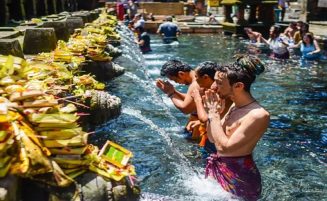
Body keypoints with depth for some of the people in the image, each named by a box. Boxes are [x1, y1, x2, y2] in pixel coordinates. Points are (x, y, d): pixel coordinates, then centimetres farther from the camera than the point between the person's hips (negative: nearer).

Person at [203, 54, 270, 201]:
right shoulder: (235, 106, 5)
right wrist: (212, 112, -3)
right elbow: (213, 138, 11)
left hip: (238, 176, -8)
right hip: (219, 169, 8)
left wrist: (214, 114, -17)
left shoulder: (258, 115, -22)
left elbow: (224, 147, -26)